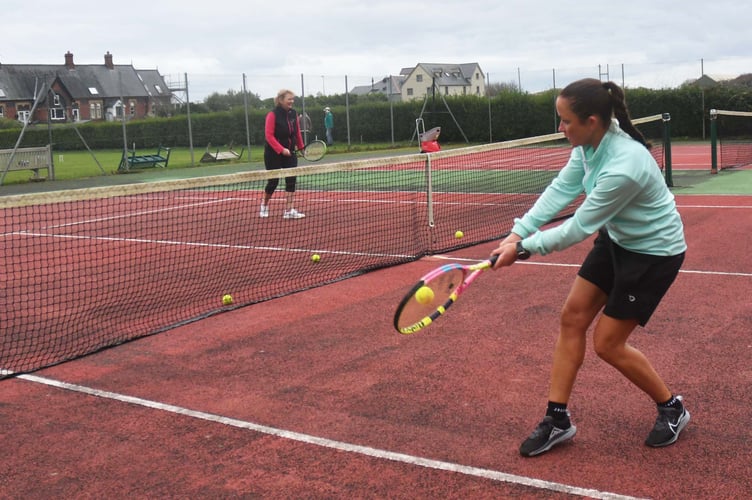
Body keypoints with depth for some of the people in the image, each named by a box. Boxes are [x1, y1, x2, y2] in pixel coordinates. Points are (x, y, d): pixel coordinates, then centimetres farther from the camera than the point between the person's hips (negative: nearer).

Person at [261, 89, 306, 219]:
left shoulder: (293, 114, 1)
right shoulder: (273, 114, -15)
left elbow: (297, 132, 12)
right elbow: (269, 135, -19)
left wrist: (301, 147, 12)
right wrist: (281, 150, -25)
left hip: (290, 153, 5)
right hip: (273, 154, -5)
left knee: (291, 180, -6)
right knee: (273, 181, 4)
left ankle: (289, 211, -4)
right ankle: (264, 205, 29)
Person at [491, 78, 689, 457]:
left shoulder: (622, 167, -36)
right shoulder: (591, 142, -12)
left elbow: (579, 227, -27)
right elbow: (561, 188, -8)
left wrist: (523, 248, -19)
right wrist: (518, 231, -18)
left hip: (653, 252, -8)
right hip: (616, 239, 8)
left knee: (607, 344, -2)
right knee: (572, 319, 3)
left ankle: (671, 408, 23)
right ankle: (557, 420, 13)